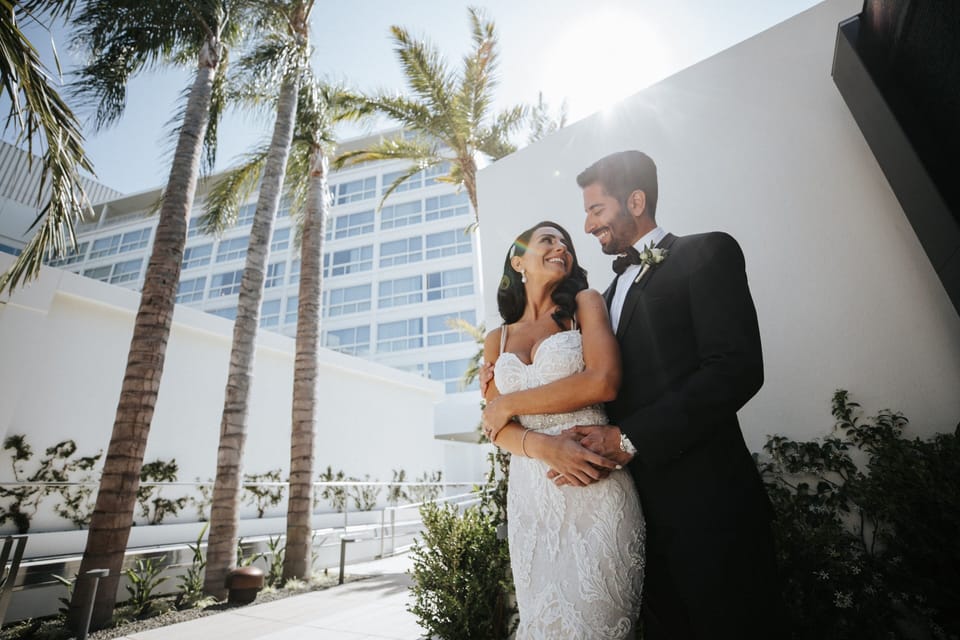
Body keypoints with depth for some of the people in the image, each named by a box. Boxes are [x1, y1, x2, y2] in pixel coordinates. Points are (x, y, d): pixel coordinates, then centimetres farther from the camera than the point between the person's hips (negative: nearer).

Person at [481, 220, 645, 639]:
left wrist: (511, 403, -5)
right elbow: (496, 427, 4)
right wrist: (545, 447, -17)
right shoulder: (497, 340, 11)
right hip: (530, 493, 3)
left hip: (593, 491, -2)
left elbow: (604, 382, -12)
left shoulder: (585, 303, 4)